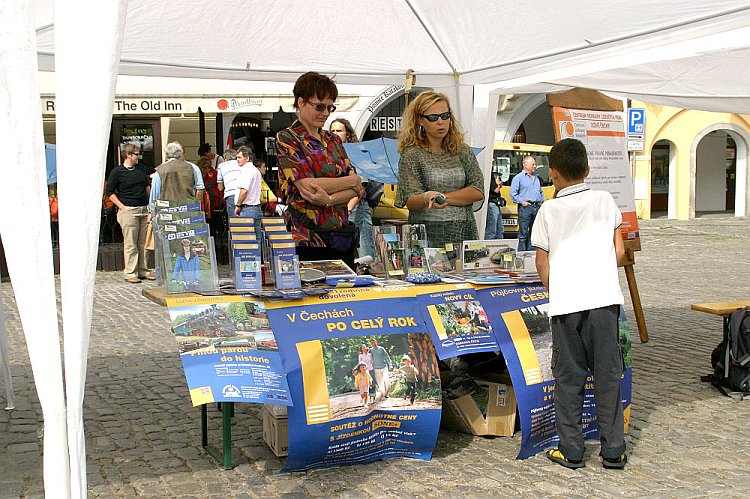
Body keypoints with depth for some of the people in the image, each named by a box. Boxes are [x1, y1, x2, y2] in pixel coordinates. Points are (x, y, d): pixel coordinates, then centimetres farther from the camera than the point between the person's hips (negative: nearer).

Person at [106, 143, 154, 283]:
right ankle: (130, 273, 1)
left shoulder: (141, 168, 13)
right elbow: (110, 192, -2)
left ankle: (143, 270, 18)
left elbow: (147, 186, 23)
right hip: (128, 210, -6)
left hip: (144, 209, 6)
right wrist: (121, 206, -9)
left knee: (143, 243, 10)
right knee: (130, 244, -4)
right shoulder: (117, 172, -4)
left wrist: (150, 203, 16)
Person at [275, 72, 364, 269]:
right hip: (306, 240, -5)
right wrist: (352, 180, -3)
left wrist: (329, 199, -15)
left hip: (342, 238, 6)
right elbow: (306, 185, -16)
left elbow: (356, 190, 6)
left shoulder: (333, 140, 17)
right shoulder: (287, 139, -2)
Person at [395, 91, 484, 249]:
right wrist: (427, 198, -28)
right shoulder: (412, 155, 1)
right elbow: (410, 201, -7)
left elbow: (478, 191, 3)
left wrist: (444, 198, -8)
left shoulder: (462, 151, 12)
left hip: (464, 233, 3)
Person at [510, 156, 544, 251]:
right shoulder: (519, 178, 0)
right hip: (525, 207, -7)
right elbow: (513, 193, -7)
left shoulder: (536, 178, 21)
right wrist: (521, 201, -13)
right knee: (523, 233, -6)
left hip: (537, 207, 7)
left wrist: (541, 200, 15)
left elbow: (541, 192, 31)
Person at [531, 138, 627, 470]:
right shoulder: (605, 200, 9)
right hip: (604, 297, 1)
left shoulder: (549, 210, 4)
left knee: (568, 376, 7)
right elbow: (619, 252, 9)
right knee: (608, 373, 9)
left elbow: (542, 262, 5)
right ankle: (613, 450, 14)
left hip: (565, 302, -1)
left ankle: (570, 451, 13)